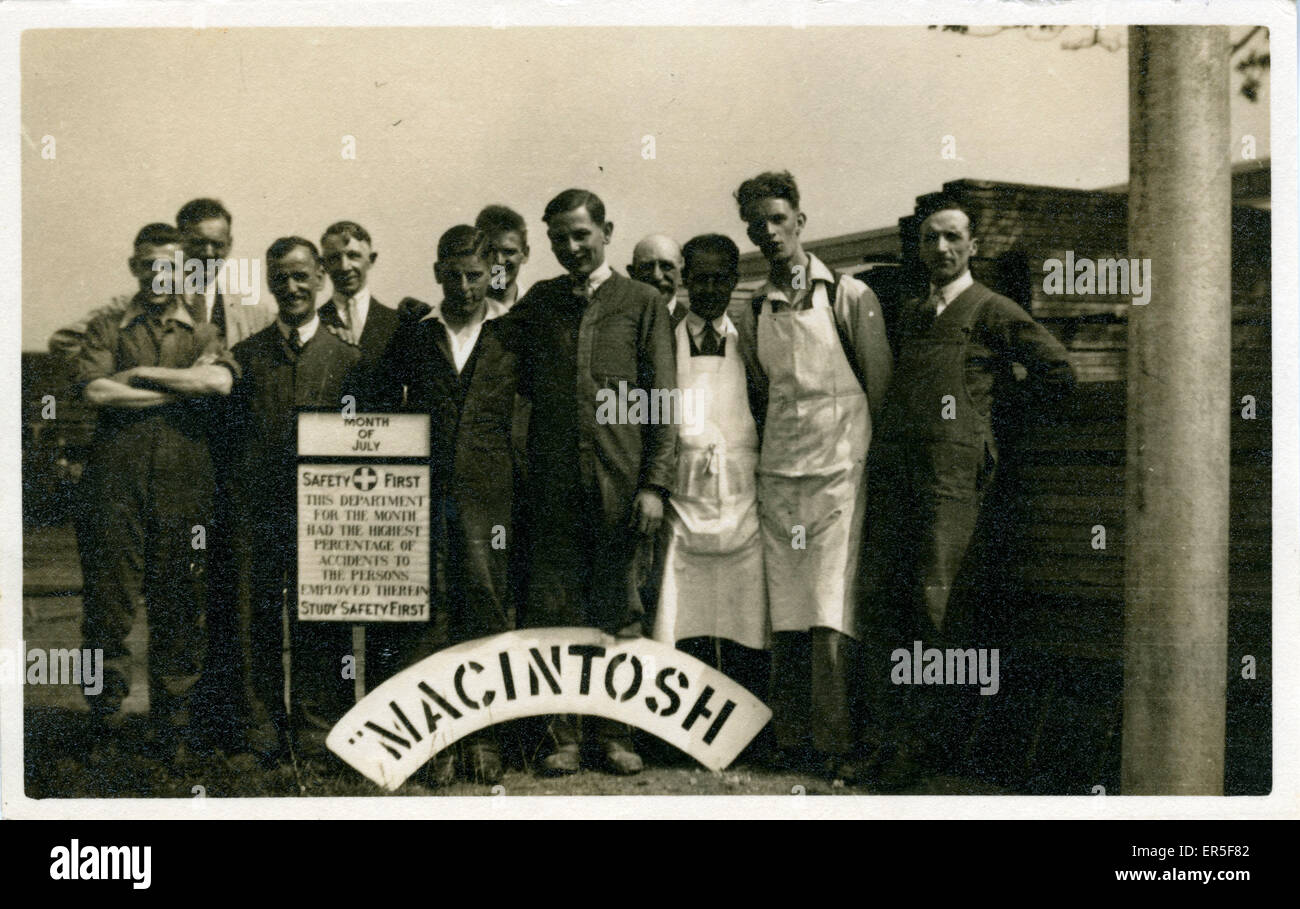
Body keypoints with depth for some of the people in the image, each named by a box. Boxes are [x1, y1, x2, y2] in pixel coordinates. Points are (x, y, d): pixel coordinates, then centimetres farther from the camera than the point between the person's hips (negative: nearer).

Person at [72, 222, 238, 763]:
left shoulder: (203, 334, 15)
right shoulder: (107, 329, 14)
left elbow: (221, 380, -7)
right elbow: (96, 390, -5)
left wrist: (140, 374, -5)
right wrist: (185, 386, -4)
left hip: (184, 481, 1)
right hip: (117, 479, -1)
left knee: (179, 607, 3)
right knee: (111, 594, -6)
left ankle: (173, 729, 13)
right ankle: (108, 680, 20)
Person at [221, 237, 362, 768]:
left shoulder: (346, 358, 7)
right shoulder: (245, 356, 10)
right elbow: (231, 437, 8)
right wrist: (236, 499, 0)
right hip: (258, 511, 1)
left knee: (321, 625, 2)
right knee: (256, 623, 3)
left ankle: (319, 737, 11)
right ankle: (259, 736, 13)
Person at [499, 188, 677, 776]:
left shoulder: (641, 303, 6)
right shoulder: (537, 304, 13)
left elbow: (663, 401, 2)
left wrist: (654, 484, -6)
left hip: (622, 485, -2)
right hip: (553, 485, 2)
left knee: (619, 617, 5)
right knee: (554, 616, 2)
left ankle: (615, 733, 15)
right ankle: (562, 736, 10)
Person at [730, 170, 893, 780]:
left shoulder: (849, 296, 1)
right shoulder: (753, 314, 13)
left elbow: (879, 383, 5)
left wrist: (847, 439, 6)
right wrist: (782, 427, 10)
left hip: (837, 470, -4)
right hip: (776, 472, 4)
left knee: (828, 614, -10)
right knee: (785, 615, 2)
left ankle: (835, 746, -4)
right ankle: (792, 741, 8)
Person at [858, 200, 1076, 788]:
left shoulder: (992, 311, 7)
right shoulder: (908, 315, 24)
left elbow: (1058, 373, 7)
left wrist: (994, 402, 11)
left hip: (952, 469, -5)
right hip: (892, 468, 5)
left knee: (930, 599, -10)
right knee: (878, 595, -2)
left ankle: (925, 733, 4)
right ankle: (901, 727, 7)